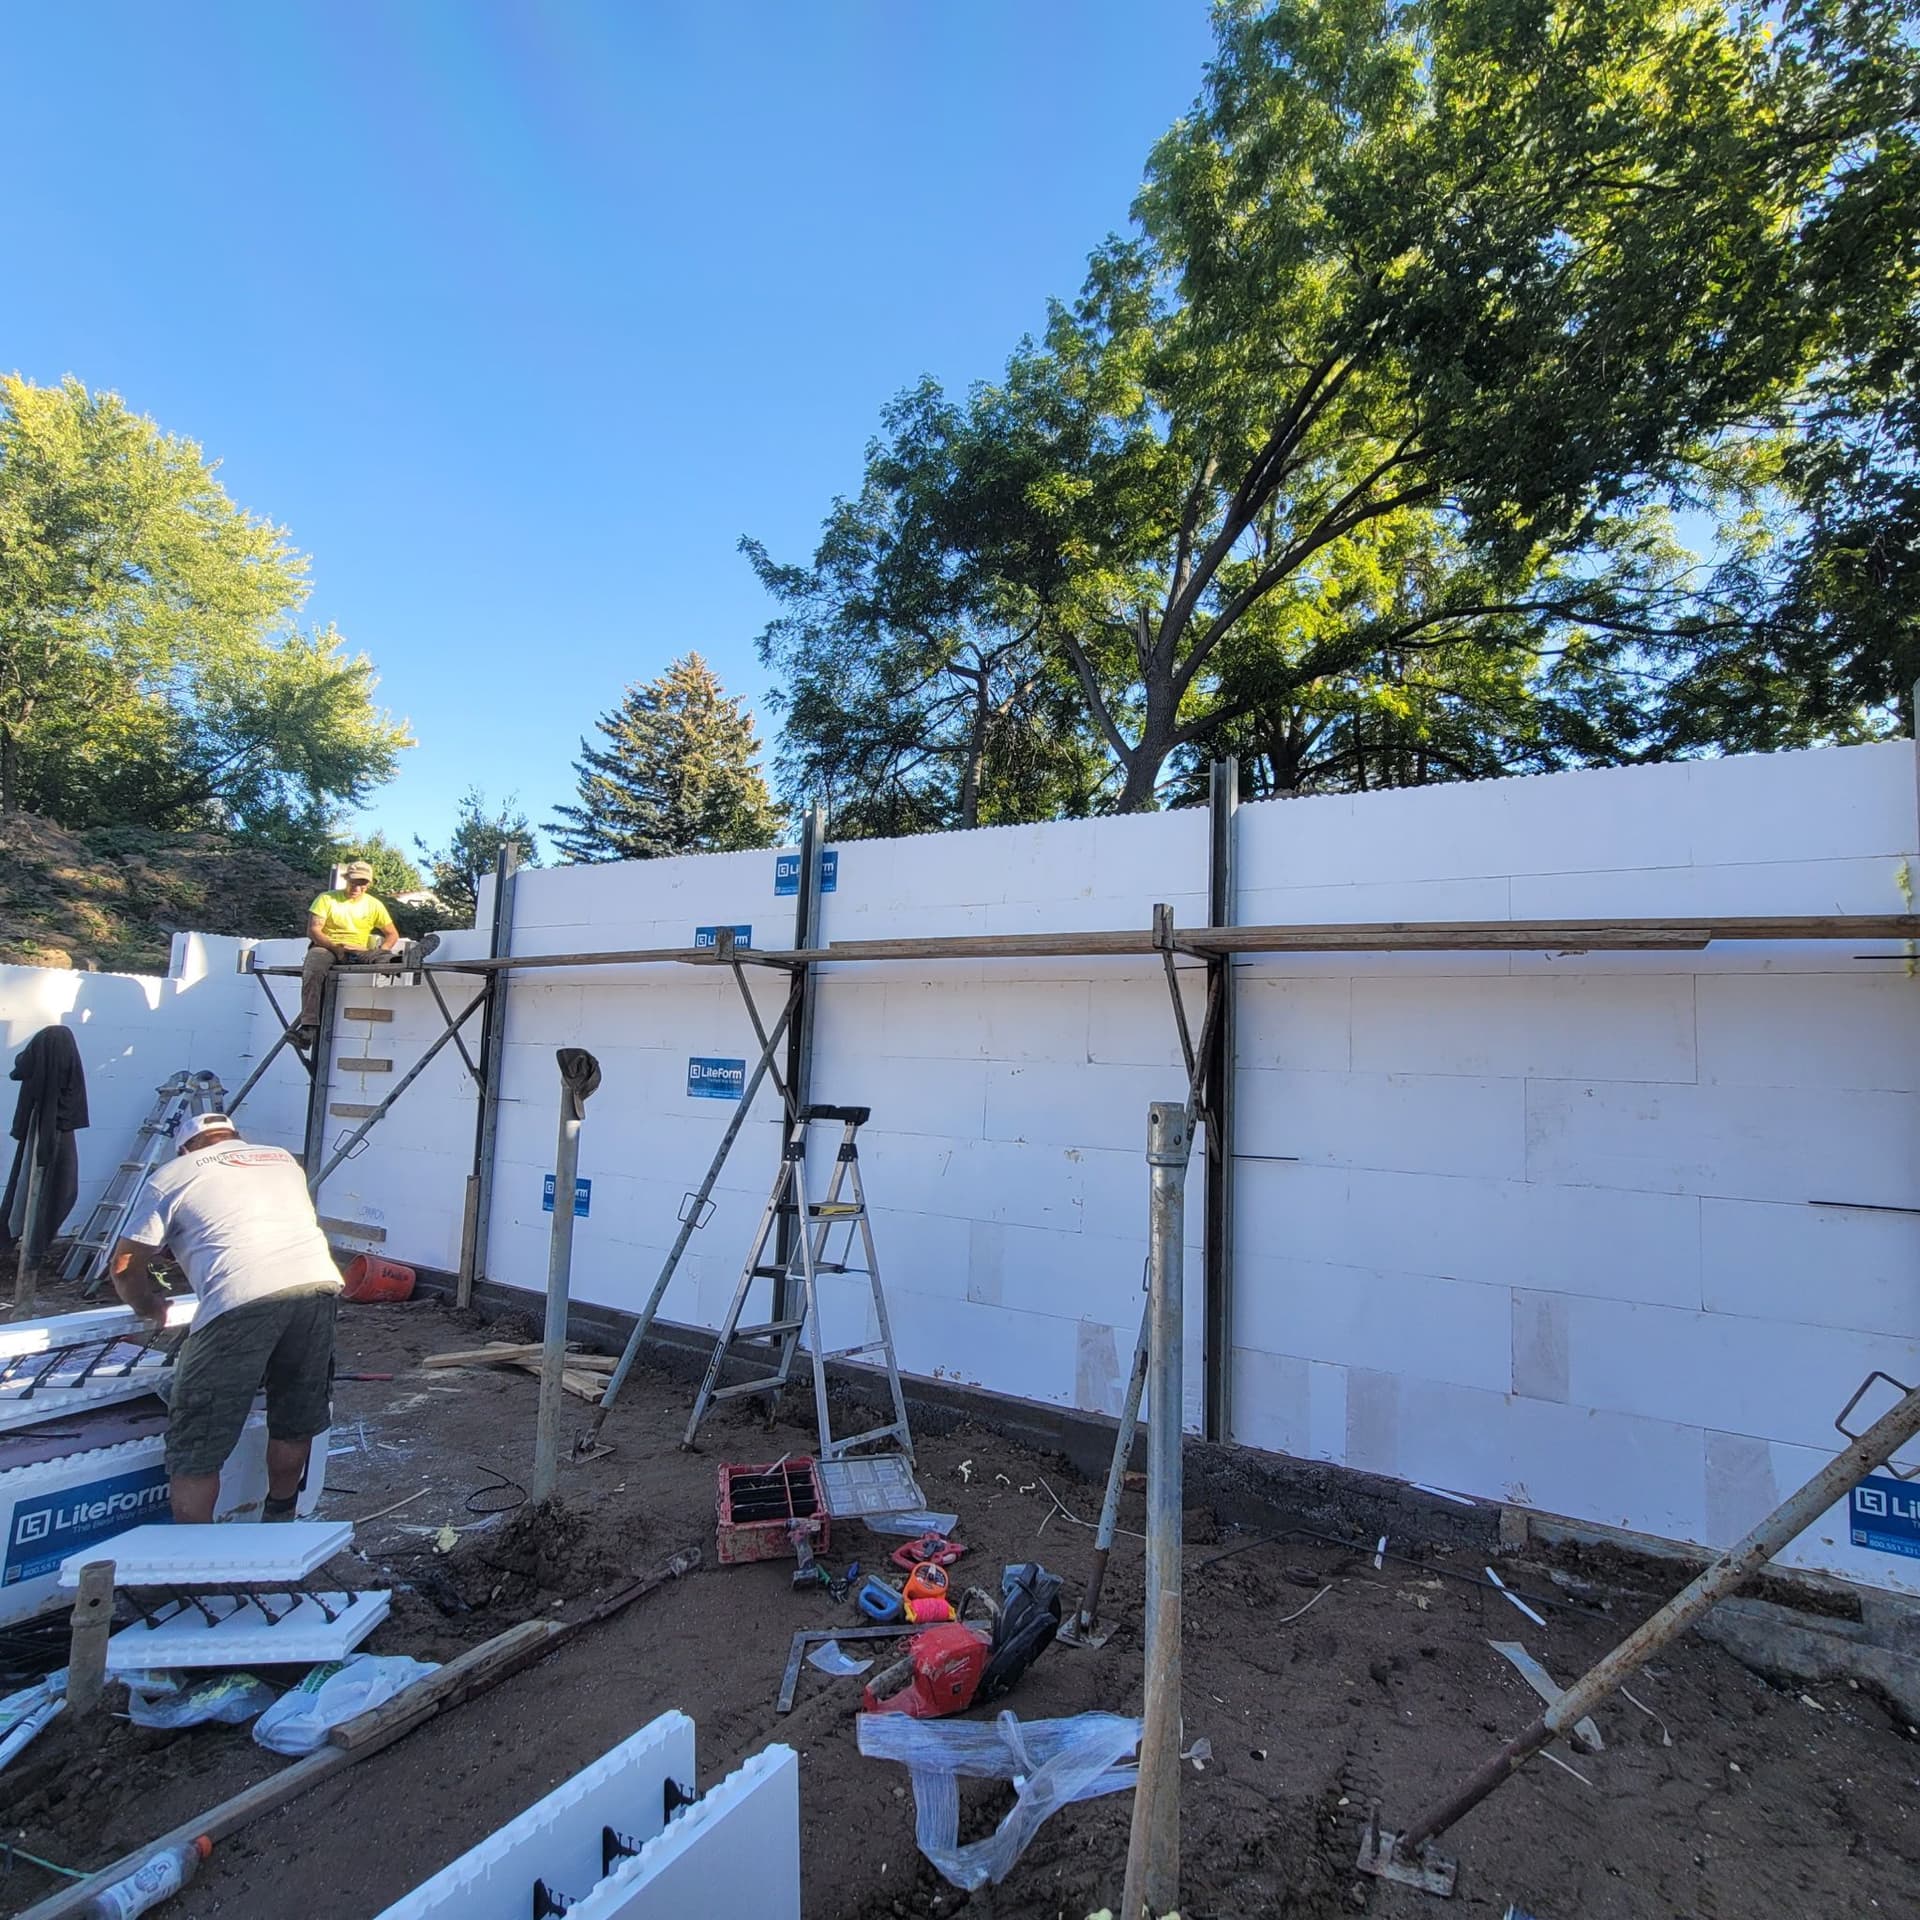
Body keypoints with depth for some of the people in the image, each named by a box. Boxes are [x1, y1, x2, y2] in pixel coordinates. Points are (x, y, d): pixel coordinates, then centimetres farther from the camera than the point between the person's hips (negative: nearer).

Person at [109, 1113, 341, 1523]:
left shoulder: (172, 1174, 19)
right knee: (294, 1423, 25)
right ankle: (279, 1524, 41)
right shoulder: (284, 1159, 31)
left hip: (241, 1299, -5)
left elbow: (125, 1267, 20)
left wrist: (149, 1308, 38)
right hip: (319, 1284, 5)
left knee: (194, 1448, 12)